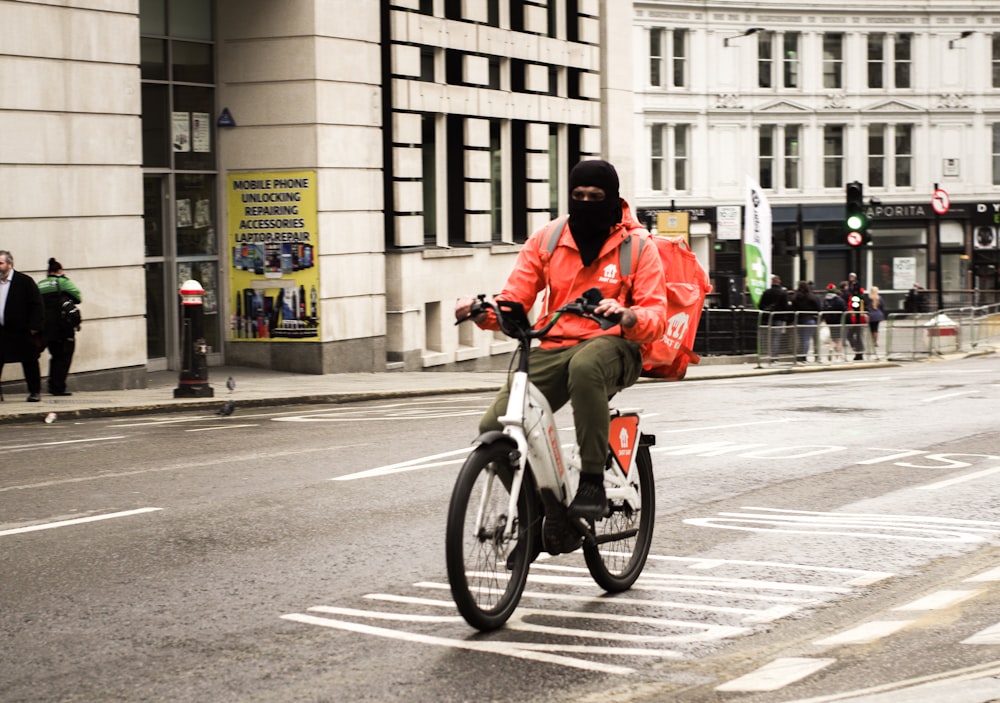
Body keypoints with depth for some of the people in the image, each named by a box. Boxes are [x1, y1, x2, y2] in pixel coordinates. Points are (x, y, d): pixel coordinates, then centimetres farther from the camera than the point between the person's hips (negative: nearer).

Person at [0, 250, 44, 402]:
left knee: (29, 362, 6)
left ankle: (35, 391, 16)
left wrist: (34, 327, -12)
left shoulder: (25, 281, -6)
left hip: (22, 332, -4)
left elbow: (36, 304, -7)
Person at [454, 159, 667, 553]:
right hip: (554, 347, 4)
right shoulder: (547, 240, 8)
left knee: (585, 366, -42)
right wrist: (483, 311, -18)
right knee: (495, 427, -17)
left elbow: (657, 318, -8)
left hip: (612, 346, -3)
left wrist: (627, 316, -31)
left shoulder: (637, 246, 0)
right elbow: (513, 300, 4)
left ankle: (593, 482, -30)